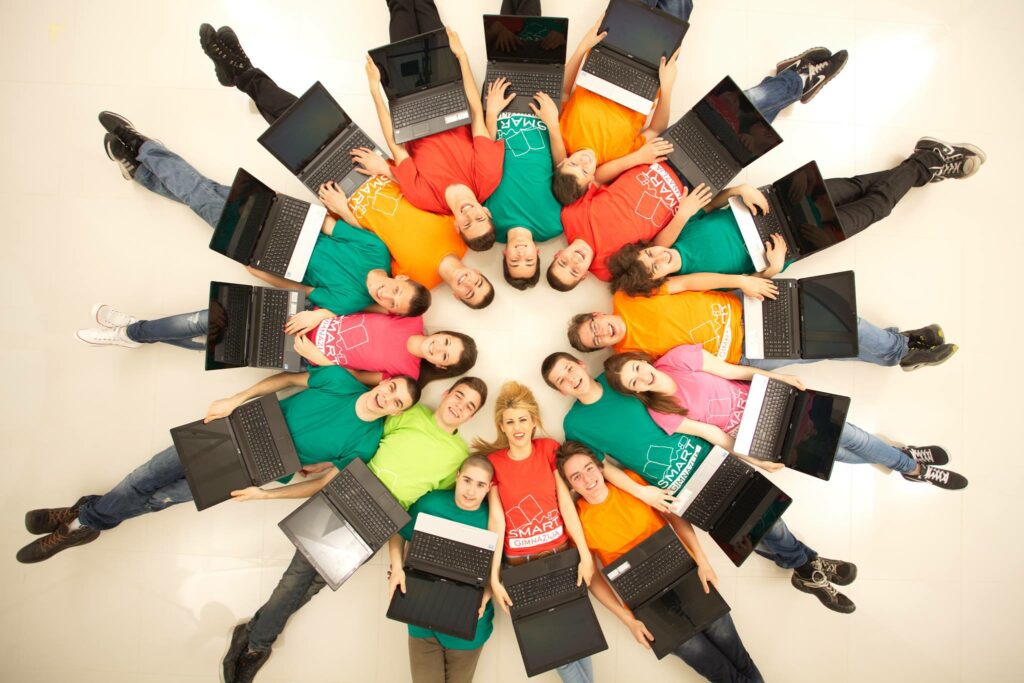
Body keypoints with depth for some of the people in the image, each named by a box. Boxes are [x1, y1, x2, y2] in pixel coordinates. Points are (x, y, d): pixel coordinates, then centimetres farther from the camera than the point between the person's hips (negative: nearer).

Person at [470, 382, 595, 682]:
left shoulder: (548, 449, -1)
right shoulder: (493, 462, -3)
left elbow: (566, 504, -4)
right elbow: (496, 520, -8)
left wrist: (585, 555, -8)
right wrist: (494, 578, -12)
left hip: (561, 555, 1)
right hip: (519, 564, -1)